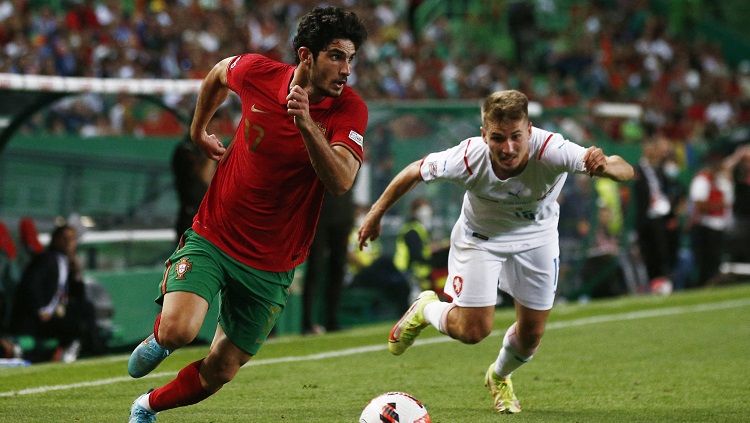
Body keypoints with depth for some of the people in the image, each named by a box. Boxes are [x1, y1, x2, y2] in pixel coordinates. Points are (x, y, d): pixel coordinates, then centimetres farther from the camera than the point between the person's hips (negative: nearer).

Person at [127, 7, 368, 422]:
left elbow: (340, 181, -31)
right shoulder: (257, 73, -12)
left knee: (219, 372, 9)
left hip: (272, 265, 1)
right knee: (180, 330, -26)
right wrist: (198, 130, 24)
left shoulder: (349, 109, -15)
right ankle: (158, 340, 12)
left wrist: (306, 123, -41)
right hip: (212, 236, -1)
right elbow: (218, 73, 14)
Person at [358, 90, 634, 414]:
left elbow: (625, 170, -50)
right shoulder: (468, 159, -36)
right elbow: (415, 172, -15)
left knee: (531, 334, 6)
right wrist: (375, 214, -6)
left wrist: (605, 166, -73)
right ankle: (425, 311, 26)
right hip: (480, 236, -1)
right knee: (473, 330, -9)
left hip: (536, 237, 1)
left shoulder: (550, 150, -40)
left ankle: (499, 378, 42)